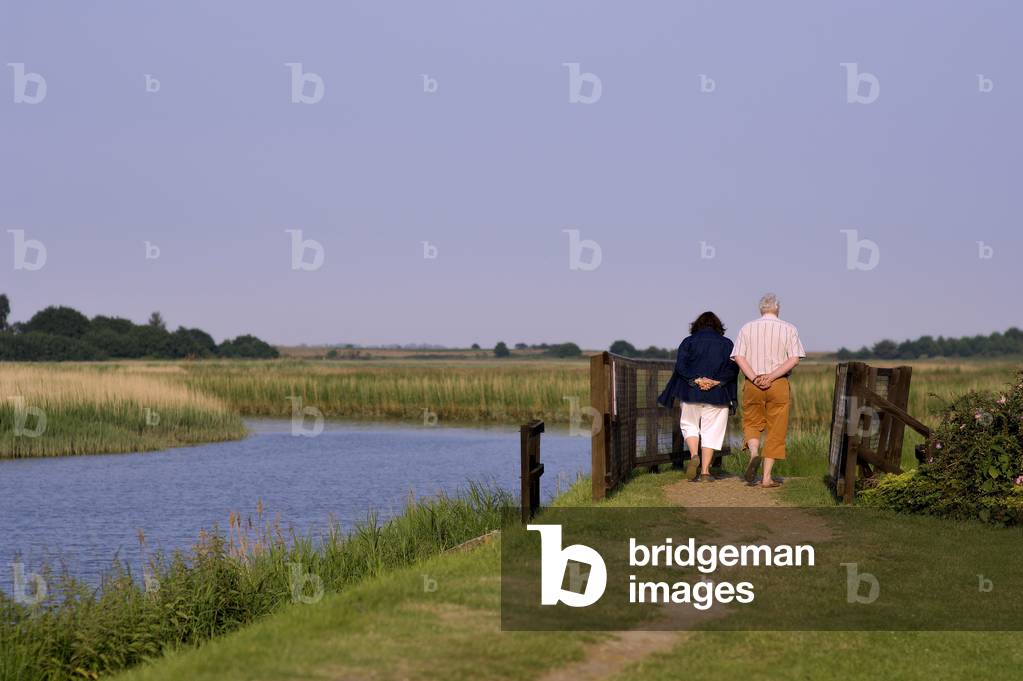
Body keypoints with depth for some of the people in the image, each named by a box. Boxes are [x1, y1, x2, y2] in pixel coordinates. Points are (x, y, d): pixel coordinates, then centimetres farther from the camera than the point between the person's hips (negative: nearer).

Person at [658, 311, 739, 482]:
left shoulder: (688, 342, 3)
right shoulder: (727, 344, 6)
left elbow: (680, 366, -9)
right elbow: (732, 369, -6)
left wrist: (696, 380, -13)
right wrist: (715, 382, -13)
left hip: (691, 392, 0)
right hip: (717, 395, 1)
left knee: (689, 425, 16)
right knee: (711, 430, 5)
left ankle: (694, 455, -9)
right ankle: (705, 471, 0)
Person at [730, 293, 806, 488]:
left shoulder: (747, 329, 5)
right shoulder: (789, 329, 2)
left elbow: (739, 357, -6)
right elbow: (794, 359, -9)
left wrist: (755, 378, -12)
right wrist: (771, 376, -13)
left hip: (752, 384, 1)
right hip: (779, 385, -1)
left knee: (752, 423, 17)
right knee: (775, 430, 6)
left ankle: (754, 452, -13)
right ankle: (767, 476, 2)